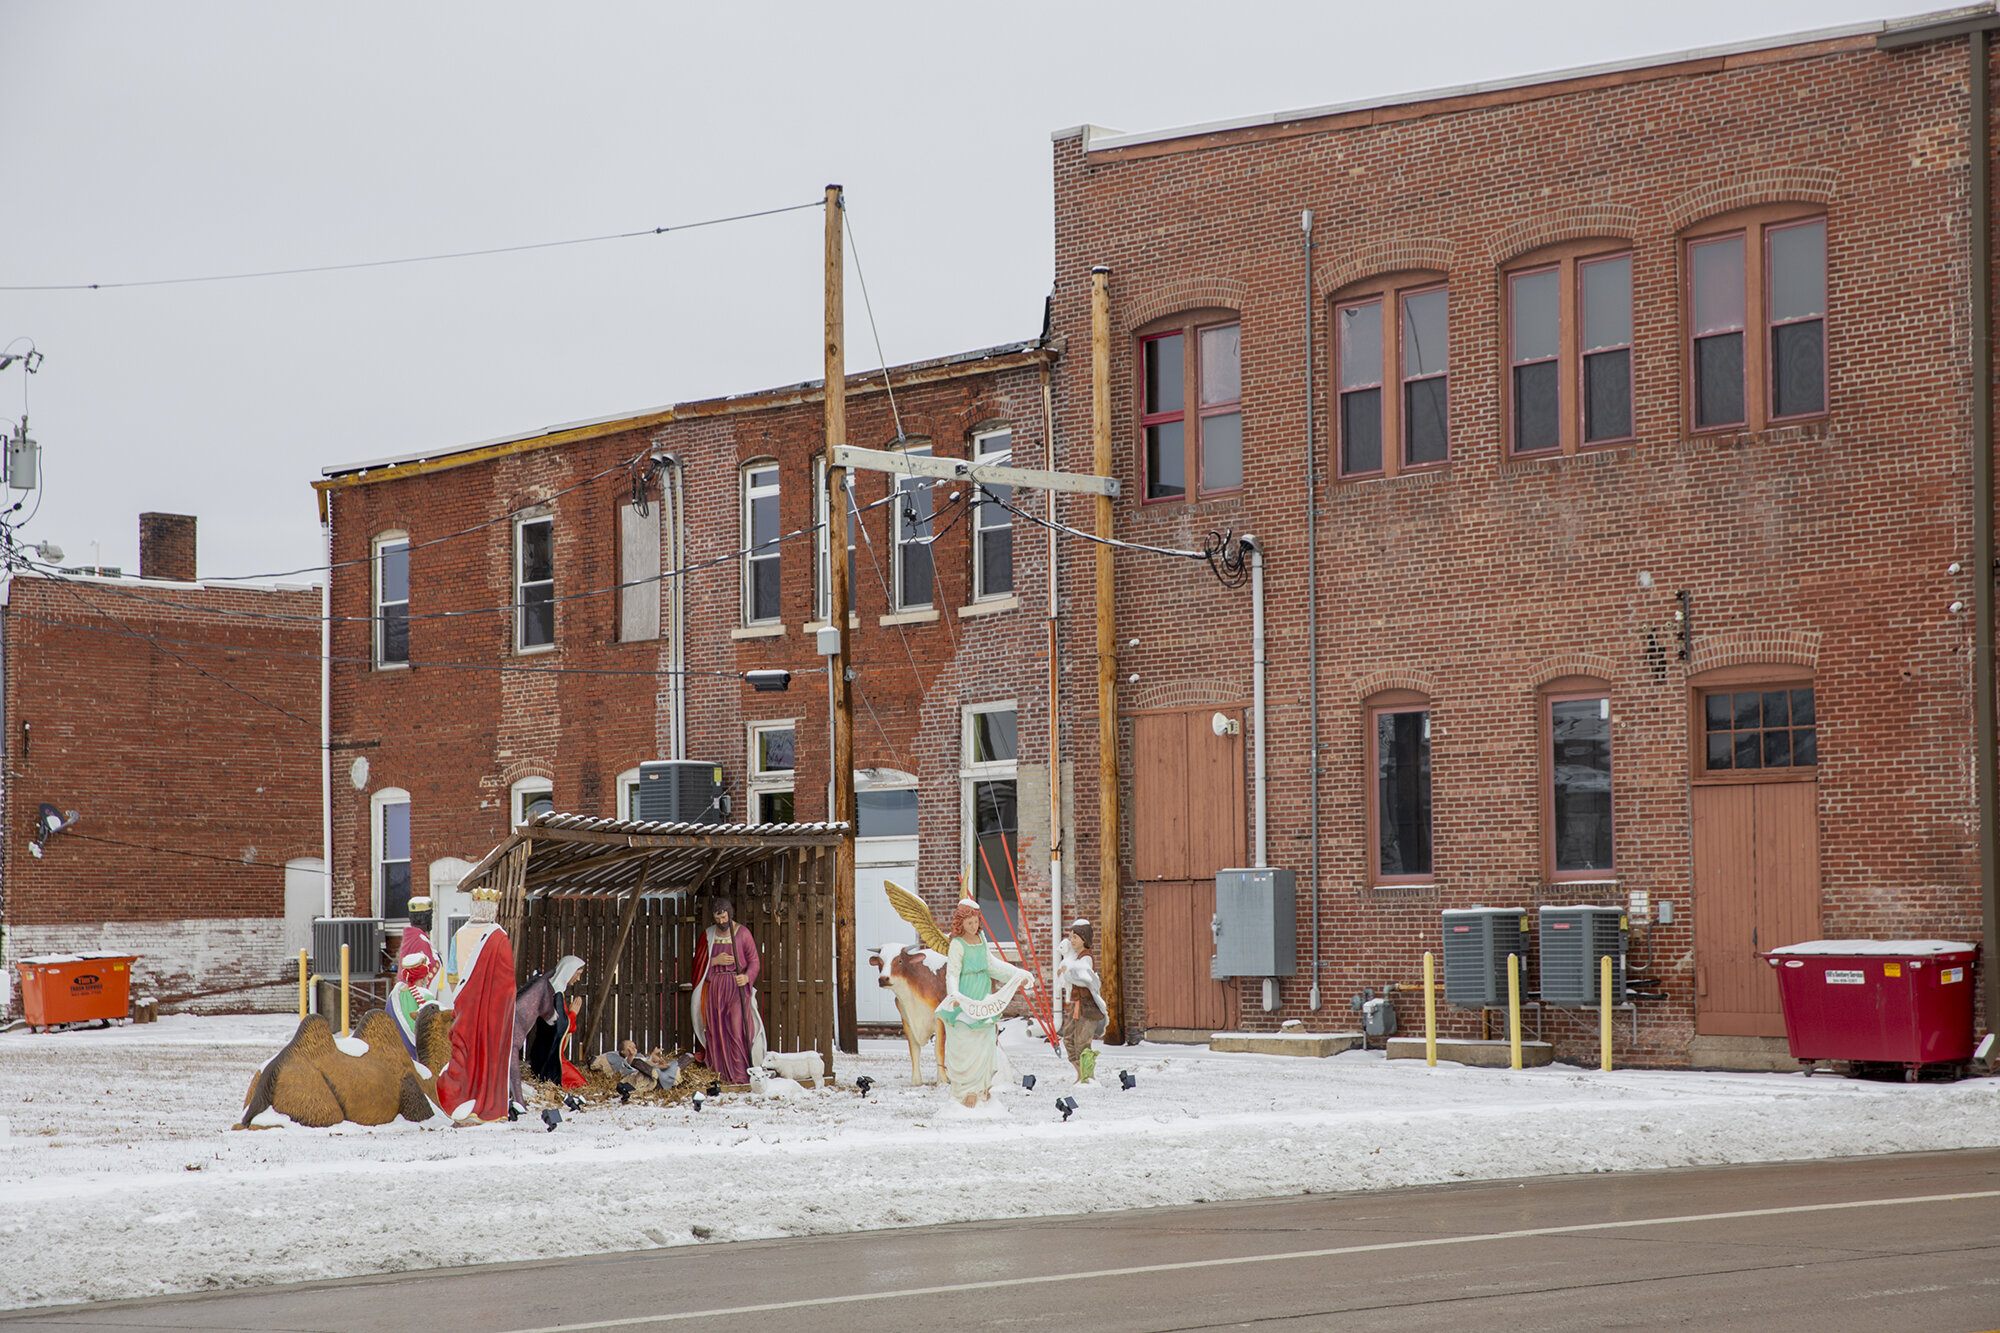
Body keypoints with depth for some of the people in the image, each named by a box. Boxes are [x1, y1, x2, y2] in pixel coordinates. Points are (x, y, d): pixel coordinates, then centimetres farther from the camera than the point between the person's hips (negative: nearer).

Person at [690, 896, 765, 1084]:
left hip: (737, 987, -3)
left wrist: (747, 977, -21)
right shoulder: (707, 935, 9)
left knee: (738, 1031, -10)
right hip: (714, 989, 3)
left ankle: (742, 1074, -8)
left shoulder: (742, 933, 0)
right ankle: (721, 1074, 4)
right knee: (717, 1031, 0)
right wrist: (715, 961, -10)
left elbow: (754, 961, -2)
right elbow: (698, 964, 8)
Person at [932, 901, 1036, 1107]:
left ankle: (982, 1087, 21)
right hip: (965, 997, -7)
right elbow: (952, 973, -20)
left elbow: (991, 964, 17)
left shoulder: (981, 937, 7)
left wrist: (1018, 975, 15)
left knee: (985, 1042, 10)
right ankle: (964, 1088, 3)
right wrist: (954, 994, -37)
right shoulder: (957, 944, -14)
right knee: (964, 1043, -5)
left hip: (983, 995, 7)